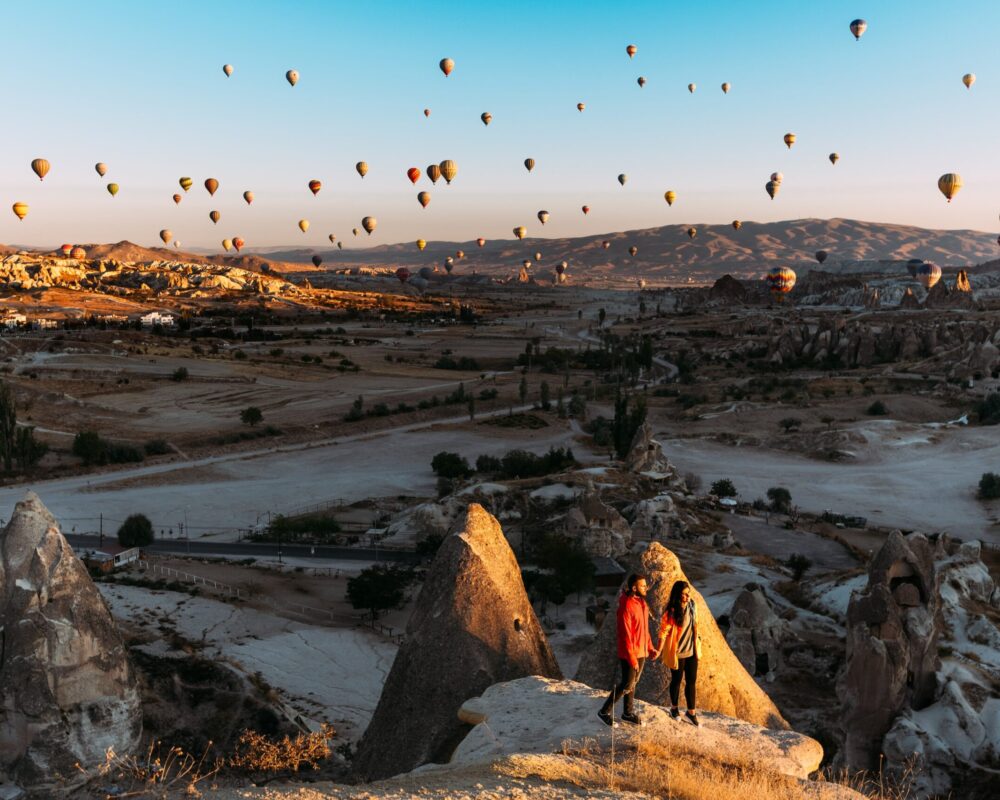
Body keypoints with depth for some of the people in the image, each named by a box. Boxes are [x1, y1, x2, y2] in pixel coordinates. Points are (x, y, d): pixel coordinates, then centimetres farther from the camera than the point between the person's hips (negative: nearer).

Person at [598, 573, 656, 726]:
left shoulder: (642, 603, 5)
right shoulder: (626, 606, -23)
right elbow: (625, 635, -23)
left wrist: (650, 648, 13)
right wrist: (632, 658, -22)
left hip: (641, 652, 8)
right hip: (629, 654, -8)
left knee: (633, 683, 16)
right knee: (627, 685, -1)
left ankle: (628, 713, 29)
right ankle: (605, 712, 13)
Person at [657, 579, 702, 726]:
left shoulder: (691, 605, -4)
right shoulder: (671, 612, -22)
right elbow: (663, 631, -20)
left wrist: (697, 641, 17)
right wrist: (658, 651, -22)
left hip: (692, 651, 5)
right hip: (677, 653, -5)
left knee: (692, 682, 10)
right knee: (677, 681, 13)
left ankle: (691, 712, 23)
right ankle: (674, 707, 35)